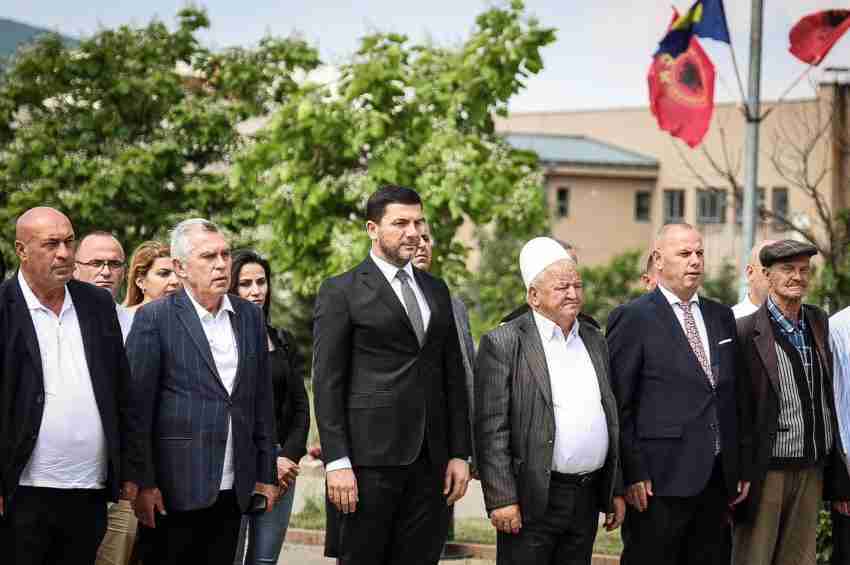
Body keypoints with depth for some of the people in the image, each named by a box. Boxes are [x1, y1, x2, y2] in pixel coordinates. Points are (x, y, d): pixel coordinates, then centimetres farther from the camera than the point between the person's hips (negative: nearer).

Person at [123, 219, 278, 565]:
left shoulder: (250, 317, 12)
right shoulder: (154, 319, -4)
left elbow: (261, 401, 15)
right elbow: (137, 408, -6)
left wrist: (265, 475, 11)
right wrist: (143, 483, -10)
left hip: (234, 491, 4)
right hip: (176, 489, -4)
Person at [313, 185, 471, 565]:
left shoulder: (436, 291, 16)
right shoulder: (341, 292, -1)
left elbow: (453, 377, 17)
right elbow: (327, 383, -6)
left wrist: (460, 453, 9)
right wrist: (337, 462, -13)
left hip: (430, 462, 5)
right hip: (369, 459, -5)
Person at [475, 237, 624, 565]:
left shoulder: (594, 341, 14)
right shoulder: (504, 344, -6)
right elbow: (491, 430, -10)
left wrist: (616, 490, 15)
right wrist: (501, 499, -15)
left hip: (588, 500, 6)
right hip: (532, 501, -5)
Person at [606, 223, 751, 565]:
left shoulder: (721, 316, 15)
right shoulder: (633, 318, -5)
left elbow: (737, 397, 17)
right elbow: (618, 405, -8)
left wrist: (743, 468, 12)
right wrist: (632, 474, -13)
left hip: (718, 479, 6)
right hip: (661, 479, -6)